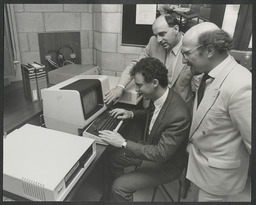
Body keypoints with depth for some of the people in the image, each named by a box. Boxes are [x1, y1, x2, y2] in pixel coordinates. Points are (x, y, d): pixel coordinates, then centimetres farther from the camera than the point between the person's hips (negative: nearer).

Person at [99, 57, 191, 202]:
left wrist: (123, 143, -30)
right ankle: (115, 196, 31)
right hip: (152, 147, 8)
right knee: (113, 157, 8)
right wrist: (132, 114, -5)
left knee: (120, 187, -15)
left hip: (166, 164, -7)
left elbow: (161, 154, -32)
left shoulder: (178, 115, -36)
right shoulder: (158, 97, -10)